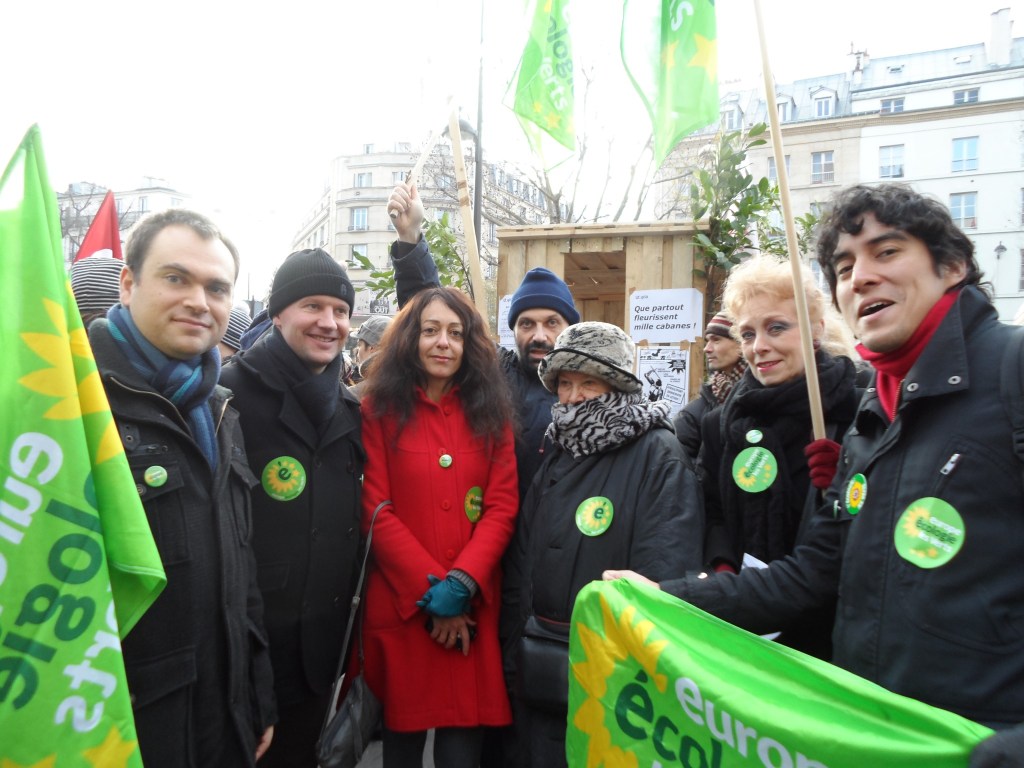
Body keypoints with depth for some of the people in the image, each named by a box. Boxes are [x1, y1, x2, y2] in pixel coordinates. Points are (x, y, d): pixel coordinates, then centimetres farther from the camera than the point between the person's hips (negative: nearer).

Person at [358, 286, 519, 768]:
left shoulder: (490, 411, 6)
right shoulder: (379, 408, -1)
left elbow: (502, 506, -1)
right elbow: (376, 511, -7)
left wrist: (461, 584, -13)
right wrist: (429, 589, -13)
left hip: (473, 607, 2)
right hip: (400, 605, -1)